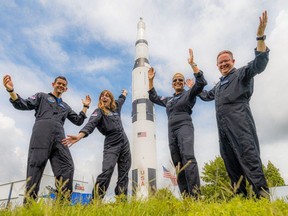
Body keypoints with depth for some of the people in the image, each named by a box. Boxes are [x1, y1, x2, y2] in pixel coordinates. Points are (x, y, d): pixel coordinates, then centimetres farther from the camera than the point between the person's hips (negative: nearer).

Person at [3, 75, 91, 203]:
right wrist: (11, 91, -6)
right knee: (35, 166, -12)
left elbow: (78, 121, 31)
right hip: (41, 132, -3)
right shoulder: (42, 96, 23)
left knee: (67, 167, -12)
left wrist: (85, 107, 26)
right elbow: (23, 105, 10)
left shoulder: (65, 107, 34)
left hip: (58, 136, 4)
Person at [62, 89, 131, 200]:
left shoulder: (115, 107, 16)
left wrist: (124, 93, 60)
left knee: (124, 174, 1)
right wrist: (79, 135, -39)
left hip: (124, 142, 6)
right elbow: (91, 124, -21)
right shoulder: (99, 111, -2)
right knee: (107, 171, -22)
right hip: (111, 144, -6)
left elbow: (121, 99, 39)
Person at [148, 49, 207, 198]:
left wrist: (192, 64, -8)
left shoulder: (189, 94, 10)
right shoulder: (168, 100, 26)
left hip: (184, 127, -6)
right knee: (178, 164, -3)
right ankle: (185, 197, -4)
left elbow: (201, 82, -5)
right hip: (171, 131, 6)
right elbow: (153, 98, 33)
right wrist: (150, 80, 28)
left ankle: (195, 195, -32)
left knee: (188, 157, -26)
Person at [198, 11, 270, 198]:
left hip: (239, 123, -8)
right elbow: (206, 96, 46)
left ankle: (262, 195, -22)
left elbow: (259, 64, -9)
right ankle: (240, 197, 6)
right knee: (231, 163, 3)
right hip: (223, 128, 8)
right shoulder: (218, 86, 30)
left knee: (249, 156, -19)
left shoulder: (242, 74, 9)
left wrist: (260, 36, -18)